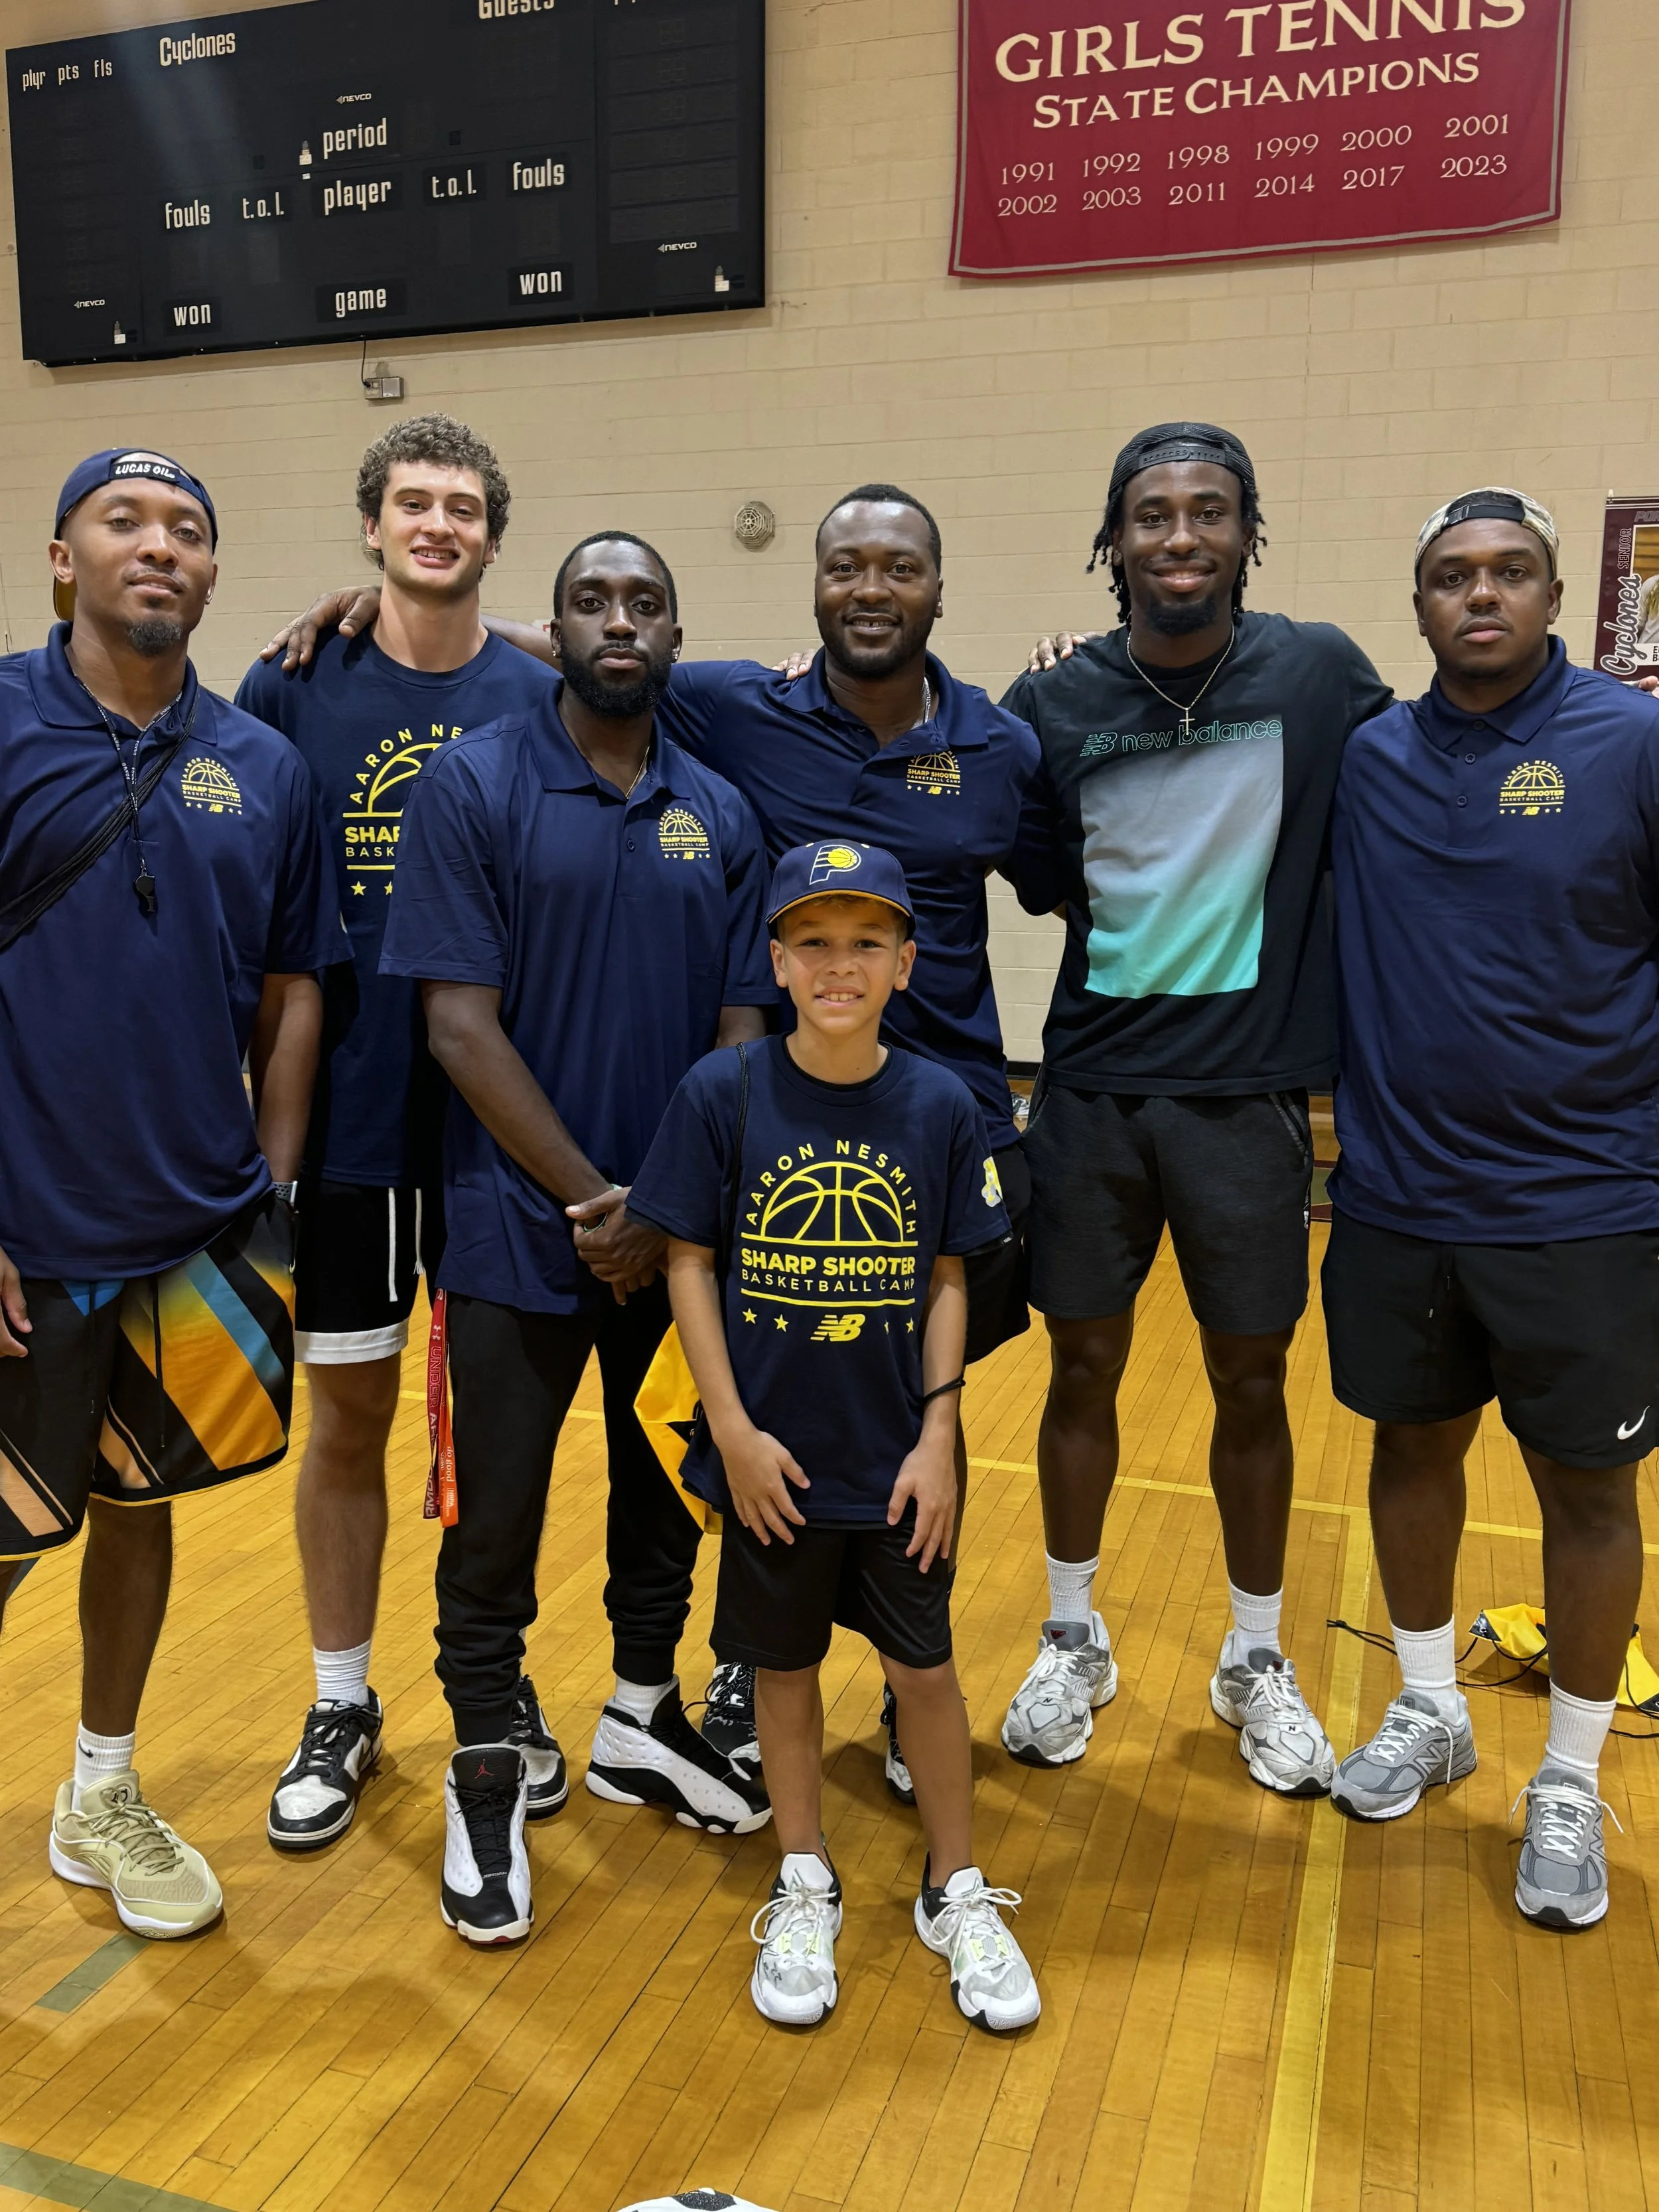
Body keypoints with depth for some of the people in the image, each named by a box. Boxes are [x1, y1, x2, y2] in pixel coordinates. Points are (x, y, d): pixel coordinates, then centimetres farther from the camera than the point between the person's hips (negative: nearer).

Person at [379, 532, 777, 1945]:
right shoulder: (474, 784, -6)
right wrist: (589, 1198, -13)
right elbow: (461, 1027, -11)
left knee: (667, 1496, 17)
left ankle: (640, 1724, 39)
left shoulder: (721, 816, 5)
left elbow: (743, 1034, 3)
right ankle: (486, 1777, 28)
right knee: (497, 1519, 7)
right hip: (522, 1231, -4)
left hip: (682, 1238, 4)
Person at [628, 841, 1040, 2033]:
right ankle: (805, 1889, 37)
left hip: (896, 1459, 1)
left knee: (926, 1668, 12)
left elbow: (948, 1282, -1)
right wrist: (733, 1430, -9)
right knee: (785, 1666, 15)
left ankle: (958, 1894, 33)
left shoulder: (941, 1105, -6)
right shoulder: (723, 1092, -10)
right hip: (772, 1455, 0)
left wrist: (938, 1439, -4)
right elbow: (688, 1262, -6)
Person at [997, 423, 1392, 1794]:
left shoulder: (1320, 675, -3)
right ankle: (1074, 1643, 32)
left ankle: (1256, 1663, 32)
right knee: (1085, 1368, 11)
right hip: (1092, 1090, 1)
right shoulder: (1055, 704, -1)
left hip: (1248, 1095, 0)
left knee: (1252, 1383, 11)